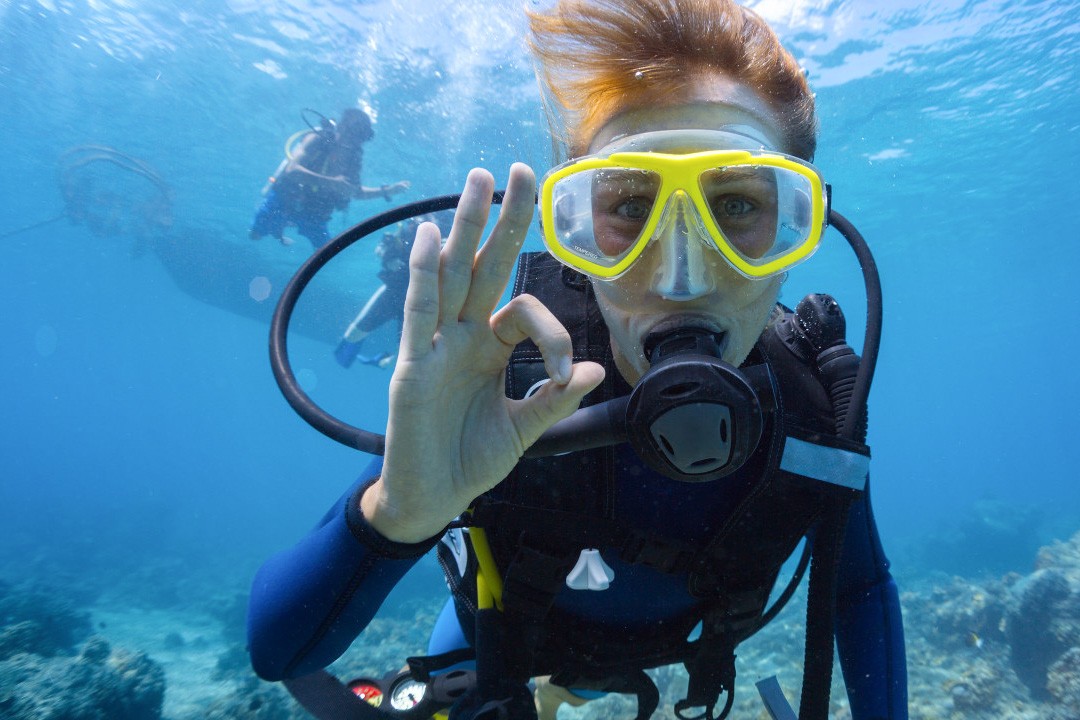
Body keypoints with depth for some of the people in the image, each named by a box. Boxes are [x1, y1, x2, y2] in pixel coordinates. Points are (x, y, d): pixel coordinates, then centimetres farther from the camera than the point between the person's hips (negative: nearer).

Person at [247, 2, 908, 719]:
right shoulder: (506, 381, -39)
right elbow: (277, 649, -39)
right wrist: (396, 512, -58)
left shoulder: (820, 395, -30)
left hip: (670, 641, 3)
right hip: (496, 643, -2)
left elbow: (861, 586, -9)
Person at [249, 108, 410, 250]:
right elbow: (292, 170, -33)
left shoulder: (354, 158, -6)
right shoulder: (318, 140, -21)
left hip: (312, 213, 5)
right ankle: (277, 225, 33)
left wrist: (386, 191, -7)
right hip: (285, 198, -4)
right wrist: (331, 182, -44)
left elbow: (356, 192, 7)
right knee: (255, 234, -4)